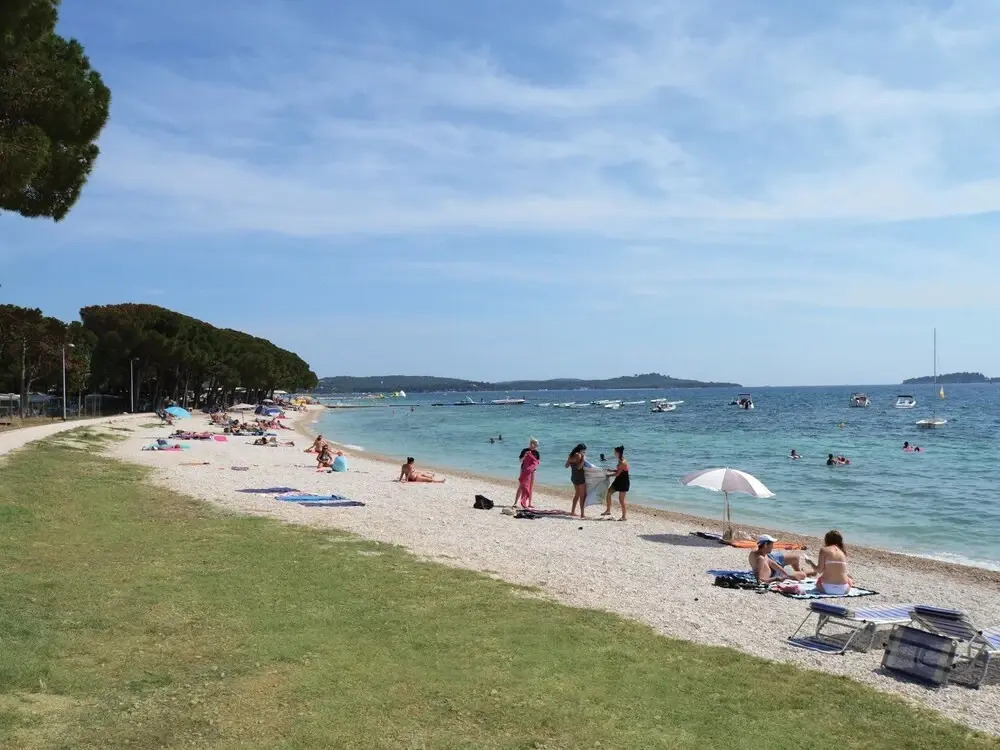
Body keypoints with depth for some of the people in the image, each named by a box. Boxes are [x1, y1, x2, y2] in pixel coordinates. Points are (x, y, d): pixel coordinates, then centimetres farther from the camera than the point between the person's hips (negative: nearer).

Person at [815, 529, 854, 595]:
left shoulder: (824, 550, -3)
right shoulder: (843, 552, 7)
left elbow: (819, 570, -6)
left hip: (827, 588, -3)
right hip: (843, 589, 3)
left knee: (818, 580, 31)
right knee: (849, 579, 36)